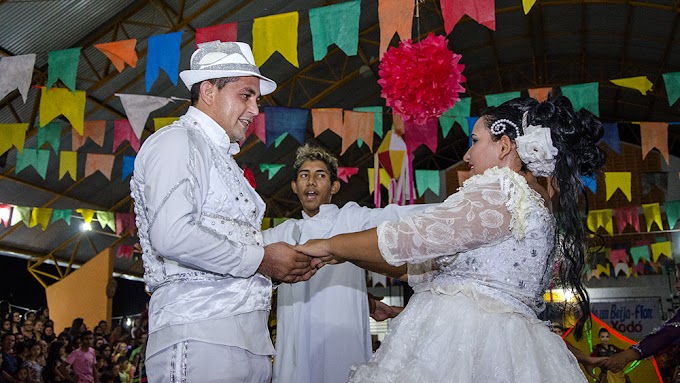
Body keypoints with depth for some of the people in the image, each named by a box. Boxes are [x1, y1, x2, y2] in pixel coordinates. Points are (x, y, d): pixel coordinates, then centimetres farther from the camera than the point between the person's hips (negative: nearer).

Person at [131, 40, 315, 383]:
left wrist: (281, 268, 3)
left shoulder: (223, 160, 25)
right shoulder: (175, 142, -2)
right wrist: (260, 260, -11)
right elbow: (171, 236, -19)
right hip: (199, 334, -8)